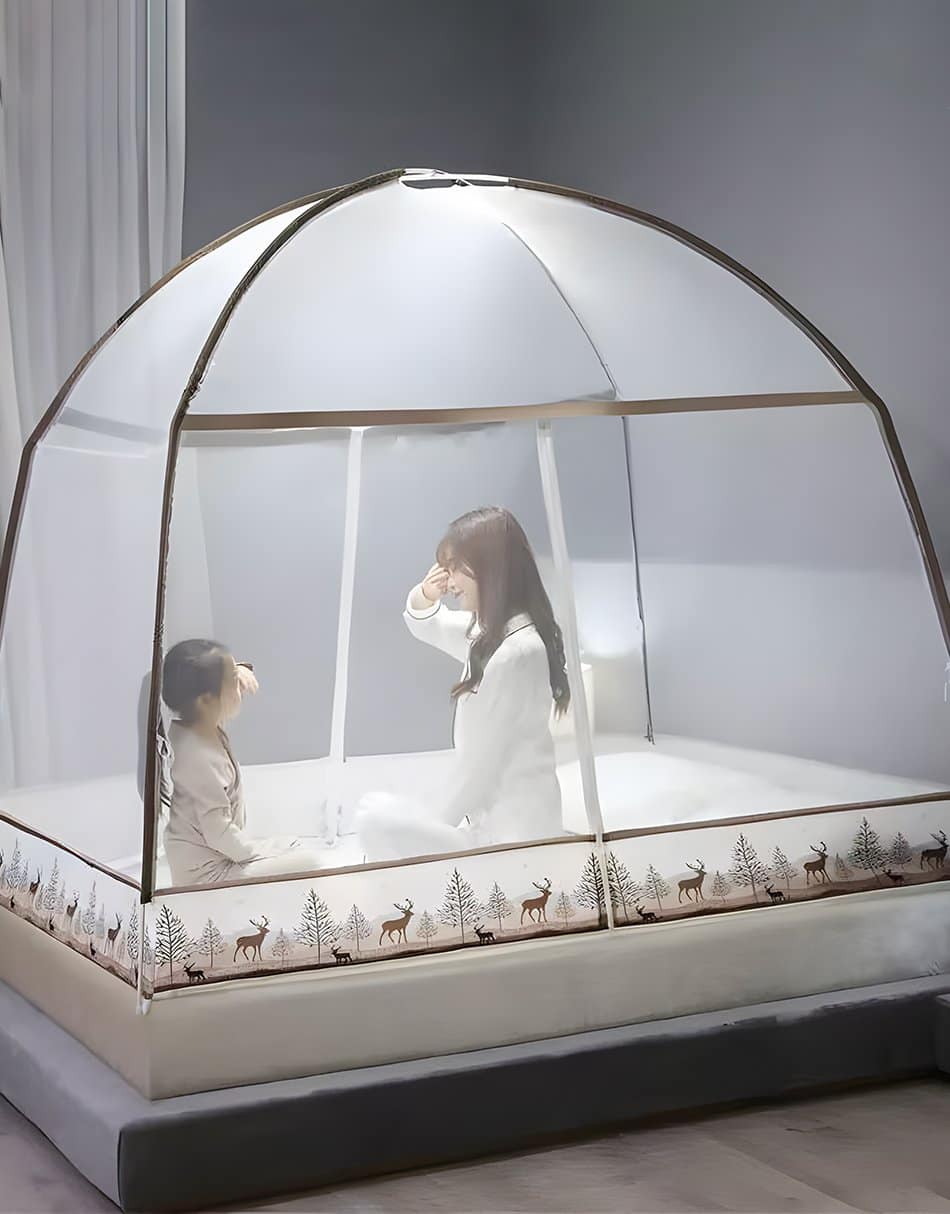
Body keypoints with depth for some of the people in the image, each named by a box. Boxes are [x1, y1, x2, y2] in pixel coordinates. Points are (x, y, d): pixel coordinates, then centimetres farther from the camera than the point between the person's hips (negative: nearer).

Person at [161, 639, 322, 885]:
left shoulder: (190, 726, -5)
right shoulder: (201, 758, -32)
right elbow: (219, 832, -26)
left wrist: (238, 671, -5)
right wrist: (258, 856, -12)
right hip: (206, 872, -10)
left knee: (296, 848, 20)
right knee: (308, 864, -8)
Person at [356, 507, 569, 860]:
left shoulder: (516, 652, -22)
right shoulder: (488, 629, 7)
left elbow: (480, 762, -20)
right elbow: (427, 627, 26)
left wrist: (437, 822, -7)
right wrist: (425, 597, 2)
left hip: (513, 836, -10)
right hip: (496, 817, 10)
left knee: (375, 815, -15)